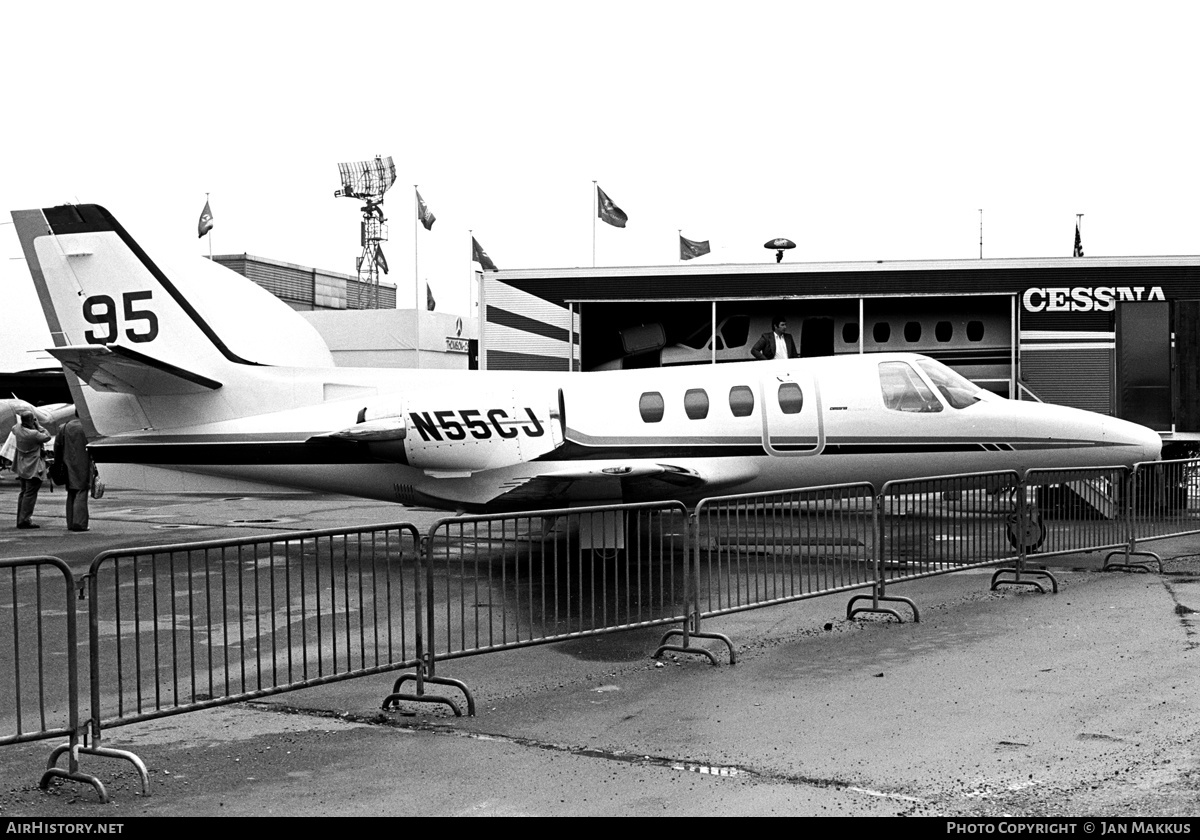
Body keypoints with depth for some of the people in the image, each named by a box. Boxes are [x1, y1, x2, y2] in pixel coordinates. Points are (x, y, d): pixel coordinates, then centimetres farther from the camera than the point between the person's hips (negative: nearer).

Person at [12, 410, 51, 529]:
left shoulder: (17, 428, -2)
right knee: (30, 494, -3)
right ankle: (24, 520, -4)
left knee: (24, 493, 17)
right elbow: (47, 437, -10)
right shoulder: (33, 434, -26)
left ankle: (20, 520, 22)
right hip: (33, 469, -9)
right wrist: (38, 425, -6)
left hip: (22, 467, 9)